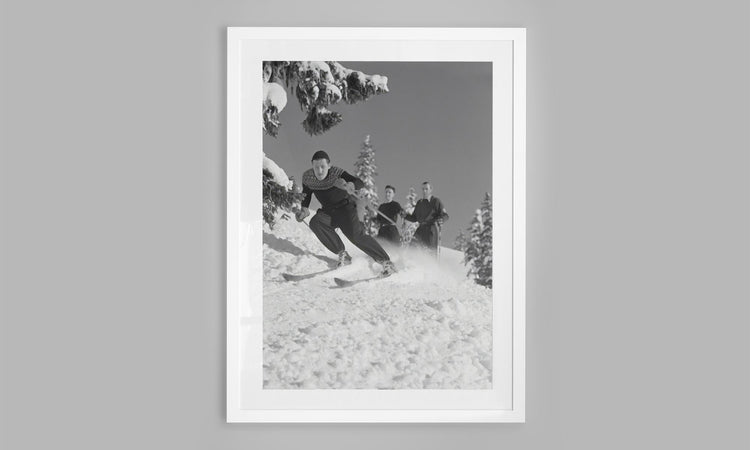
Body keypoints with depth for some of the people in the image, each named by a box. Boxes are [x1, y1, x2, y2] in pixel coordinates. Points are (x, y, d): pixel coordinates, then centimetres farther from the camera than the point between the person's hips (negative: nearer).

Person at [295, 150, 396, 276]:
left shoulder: (337, 173, -23)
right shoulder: (307, 178, -12)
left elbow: (360, 183, -33)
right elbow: (306, 195, 6)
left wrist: (350, 186, -55)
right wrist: (304, 209, -13)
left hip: (345, 208, -4)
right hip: (328, 212, 4)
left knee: (355, 235, -25)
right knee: (315, 222, -26)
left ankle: (386, 262, -15)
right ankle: (342, 254, -16)